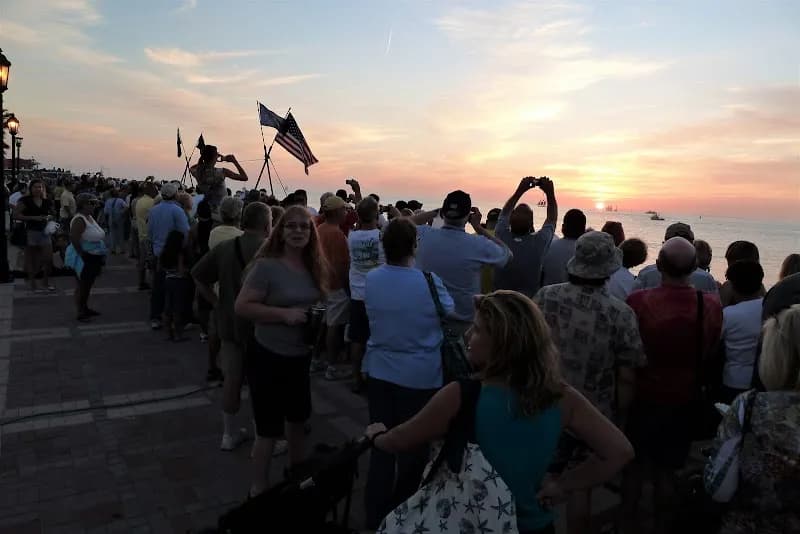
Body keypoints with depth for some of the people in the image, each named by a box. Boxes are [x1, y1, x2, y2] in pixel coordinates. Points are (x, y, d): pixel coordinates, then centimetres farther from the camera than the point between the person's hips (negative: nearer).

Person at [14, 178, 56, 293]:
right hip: (31, 232, -4)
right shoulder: (25, 200, -6)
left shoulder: (47, 201, 8)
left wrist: (49, 217, -3)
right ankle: (33, 285, 14)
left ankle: (45, 283, 18)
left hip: (45, 232, 4)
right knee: (32, 261, 5)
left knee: (48, 259, 3)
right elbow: (16, 215, -11)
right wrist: (33, 218, -19)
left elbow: (51, 214, 20)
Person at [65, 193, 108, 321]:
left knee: (88, 284, 18)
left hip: (93, 258, 9)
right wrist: (83, 255, -24)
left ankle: (85, 308, 30)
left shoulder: (90, 217, 11)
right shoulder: (79, 220, -18)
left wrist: (100, 256, 14)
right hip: (84, 258, -9)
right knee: (82, 285, -2)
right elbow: (74, 239, -26)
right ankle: (80, 312, 5)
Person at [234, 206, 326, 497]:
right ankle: (258, 489, 26)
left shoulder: (314, 267, 2)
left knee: (298, 418, 24)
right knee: (269, 428, 4)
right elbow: (241, 306, -20)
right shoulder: (267, 266, -18)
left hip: (300, 357, 7)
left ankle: (296, 472, 48)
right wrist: (284, 313, -27)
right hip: (268, 357, -7)